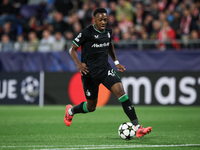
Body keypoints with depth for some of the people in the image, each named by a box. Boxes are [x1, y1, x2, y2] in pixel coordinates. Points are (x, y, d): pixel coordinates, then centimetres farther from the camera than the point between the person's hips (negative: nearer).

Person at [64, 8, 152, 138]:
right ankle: (71, 110, 44)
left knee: (120, 90, -21)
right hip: (89, 72, -4)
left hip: (105, 69, 4)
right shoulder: (87, 32, -12)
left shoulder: (108, 31, 5)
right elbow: (72, 49, -7)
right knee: (91, 107, 7)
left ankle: (137, 127, -26)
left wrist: (116, 62, 20)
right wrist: (78, 64, -23)